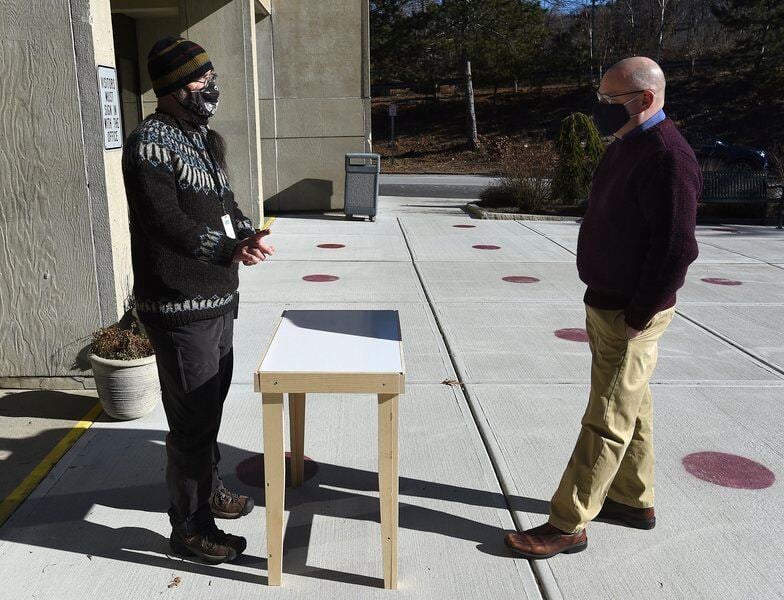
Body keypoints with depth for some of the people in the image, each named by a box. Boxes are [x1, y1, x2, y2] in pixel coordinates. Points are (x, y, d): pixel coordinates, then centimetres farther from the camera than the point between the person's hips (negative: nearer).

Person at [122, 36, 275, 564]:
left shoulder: (208, 139, 14)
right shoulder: (151, 143, -14)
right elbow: (165, 221, -24)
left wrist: (246, 233, -3)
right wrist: (228, 250, -31)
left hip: (219, 300, 9)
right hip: (178, 308, -9)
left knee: (211, 406, 23)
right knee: (193, 420, -1)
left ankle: (208, 487, 44)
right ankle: (190, 526, 17)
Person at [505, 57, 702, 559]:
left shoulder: (667, 158, -21)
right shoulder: (627, 146, 10)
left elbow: (677, 250, -25)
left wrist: (636, 319, -21)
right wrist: (603, 305, 14)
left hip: (631, 314, -10)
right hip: (606, 303, 10)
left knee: (607, 421, -1)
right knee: (632, 406, 20)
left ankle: (567, 526, 10)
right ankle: (634, 499, 36)